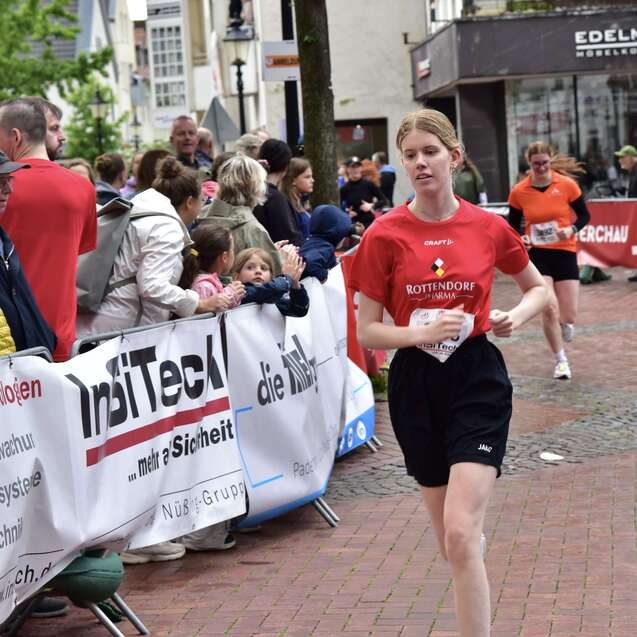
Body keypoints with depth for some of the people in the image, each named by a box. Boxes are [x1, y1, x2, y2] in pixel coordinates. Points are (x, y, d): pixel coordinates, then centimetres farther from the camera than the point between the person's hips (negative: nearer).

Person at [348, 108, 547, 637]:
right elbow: (368, 332, -2)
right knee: (452, 540, 12)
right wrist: (424, 332, -19)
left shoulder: (489, 227, -2)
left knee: (461, 534, -16)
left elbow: (539, 286, 15)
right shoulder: (385, 235, -4)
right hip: (415, 385, 2)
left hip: (478, 380, -2)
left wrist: (517, 315, -6)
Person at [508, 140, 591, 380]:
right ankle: (561, 360, 6)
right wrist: (521, 239, -14)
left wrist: (571, 229, -16)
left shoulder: (567, 185, -6)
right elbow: (513, 226, 8)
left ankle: (562, 324, 42)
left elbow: (584, 215, 3)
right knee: (549, 307, -17)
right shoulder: (519, 192, -3)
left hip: (564, 252, 1)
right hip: (536, 253, 0)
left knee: (568, 317, -1)